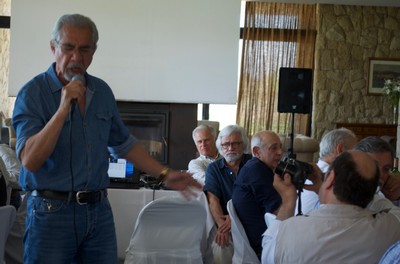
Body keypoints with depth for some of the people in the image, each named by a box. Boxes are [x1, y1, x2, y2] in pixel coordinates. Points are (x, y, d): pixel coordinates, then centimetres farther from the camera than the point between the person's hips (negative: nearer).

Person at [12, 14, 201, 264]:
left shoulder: (102, 91, 7)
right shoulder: (33, 93, -9)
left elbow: (123, 143, 19)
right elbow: (30, 161, -20)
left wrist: (165, 174, 14)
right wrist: (63, 109, -25)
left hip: (100, 210, 5)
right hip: (52, 211, -5)